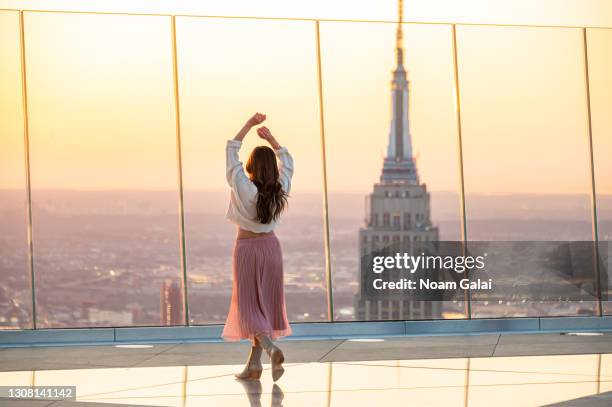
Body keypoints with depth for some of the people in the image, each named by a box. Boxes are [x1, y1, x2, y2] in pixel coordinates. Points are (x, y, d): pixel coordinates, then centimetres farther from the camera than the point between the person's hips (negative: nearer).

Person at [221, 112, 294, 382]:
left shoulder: (242, 187, -16)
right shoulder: (280, 189, -6)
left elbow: (231, 150, -8)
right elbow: (287, 161, 14)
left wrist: (249, 125, -2)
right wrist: (271, 138, 13)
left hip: (246, 248, -4)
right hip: (270, 246, 4)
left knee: (249, 304, -1)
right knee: (265, 303, 10)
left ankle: (271, 348, -27)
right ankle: (253, 365, 12)